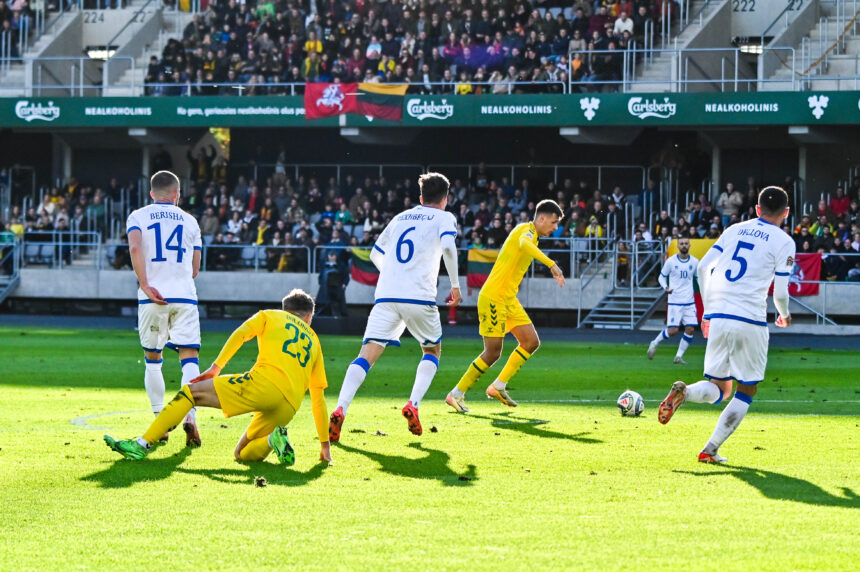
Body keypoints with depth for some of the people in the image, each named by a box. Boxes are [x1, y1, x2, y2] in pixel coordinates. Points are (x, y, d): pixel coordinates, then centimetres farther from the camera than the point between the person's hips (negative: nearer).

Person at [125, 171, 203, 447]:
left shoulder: (138, 217, 8)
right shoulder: (189, 221, 15)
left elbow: (135, 248, -13)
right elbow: (195, 269, 15)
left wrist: (145, 286, -15)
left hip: (152, 298, 0)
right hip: (184, 296, 0)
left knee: (153, 359, 13)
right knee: (189, 357, -3)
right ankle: (189, 416, -23)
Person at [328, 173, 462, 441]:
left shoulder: (400, 218, 24)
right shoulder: (444, 218, 10)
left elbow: (376, 254, 29)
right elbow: (448, 247, -10)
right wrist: (455, 285, -2)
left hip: (386, 296, 3)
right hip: (420, 297, -3)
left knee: (367, 355, -5)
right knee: (432, 350, 20)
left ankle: (340, 410, -26)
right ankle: (413, 404, -2)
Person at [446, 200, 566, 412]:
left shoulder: (529, 233, 16)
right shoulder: (527, 230, -14)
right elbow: (524, 244, -38)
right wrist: (552, 265, -44)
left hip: (509, 299, 10)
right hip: (493, 298, -10)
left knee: (531, 342, 3)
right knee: (492, 353, -6)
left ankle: (499, 386, 10)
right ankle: (456, 394, 6)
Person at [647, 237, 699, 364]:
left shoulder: (694, 262, 3)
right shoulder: (671, 261, -4)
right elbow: (662, 276, 5)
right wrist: (665, 287, -15)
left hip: (689, 302, 3)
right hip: (674, 302, -3)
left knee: (690, 329, -5)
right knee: (673, 330, -10)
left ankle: (679, 356, 8)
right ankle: (654, 343, 16)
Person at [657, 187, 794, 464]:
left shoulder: (734, 230, 15)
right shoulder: (783, 242, 1)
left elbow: (703, 266, 11)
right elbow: (780, 292, -3)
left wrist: (708, 310, 21)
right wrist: (784, 316, 20)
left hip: (718, 316, 4)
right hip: (750, 321, -4)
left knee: (719, 389, 13)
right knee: (746, 392, 10)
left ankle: (684, 392, -21)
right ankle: (710, 450, -2)